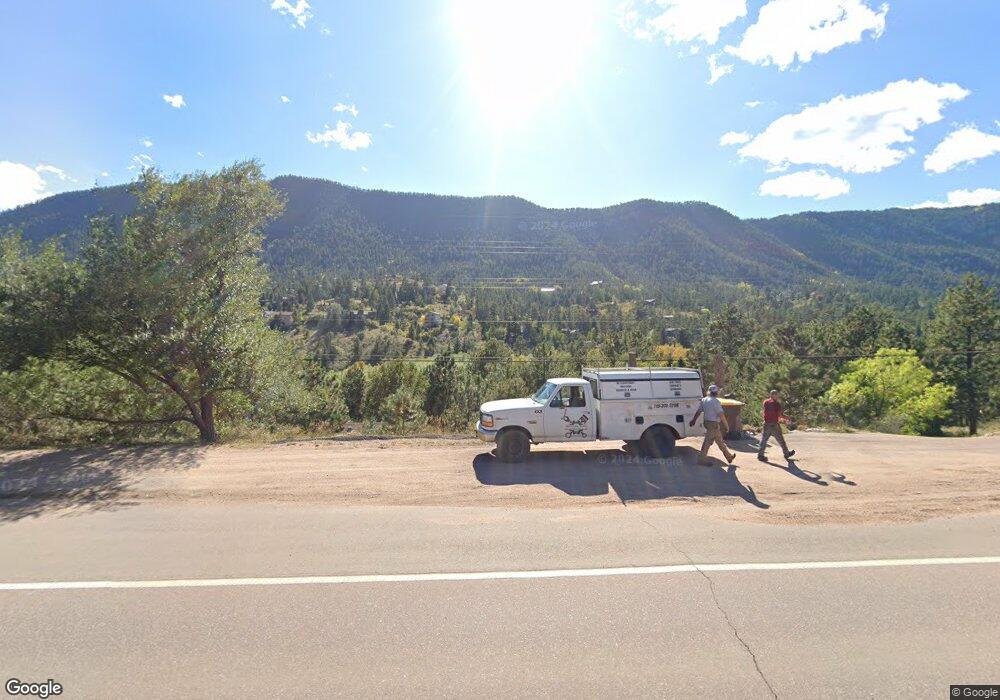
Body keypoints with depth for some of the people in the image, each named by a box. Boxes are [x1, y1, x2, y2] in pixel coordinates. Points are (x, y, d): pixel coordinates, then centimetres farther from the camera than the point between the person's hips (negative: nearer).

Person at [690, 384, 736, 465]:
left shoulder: (704, 400, 8)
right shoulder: (715, 401, -17)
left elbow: (698, 411, 12)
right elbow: (721, 415, -19)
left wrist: (693, 420, 20)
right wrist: (727, 426, -12)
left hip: (707, 422, 9)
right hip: (714, 424, -9)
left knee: (720, 441, 18)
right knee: (708, 441, -2)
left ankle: (729, 456, 29)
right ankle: (702, 459, 4)